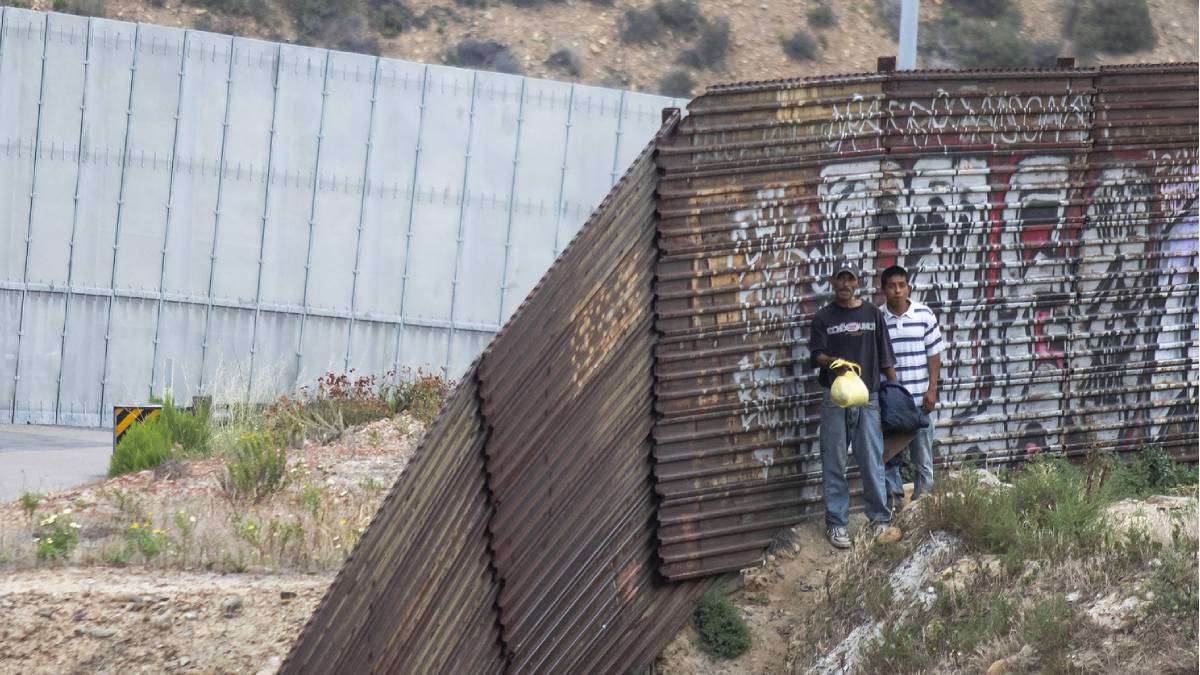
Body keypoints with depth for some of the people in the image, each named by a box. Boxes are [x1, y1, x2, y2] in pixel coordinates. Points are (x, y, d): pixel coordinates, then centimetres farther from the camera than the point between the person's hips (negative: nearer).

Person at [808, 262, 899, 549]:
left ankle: (880, 520, 10)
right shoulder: (823, 318, 4)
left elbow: (885, 357, 9)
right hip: (835, 400, -1)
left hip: (867, 398, 1)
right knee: (834, 465, 2)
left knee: (872, 462, 1)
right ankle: (836, 523, 8)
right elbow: (815, 355, -3)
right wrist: (832, 361, -25)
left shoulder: (872, 313, 7)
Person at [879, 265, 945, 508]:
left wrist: (932, 389, -3)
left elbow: (934, 354, 4)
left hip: (919, 398, 0)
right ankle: (894, 503, 12)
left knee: (923, 456, 4)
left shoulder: (924, 315, 2)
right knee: (890, 456, 4)